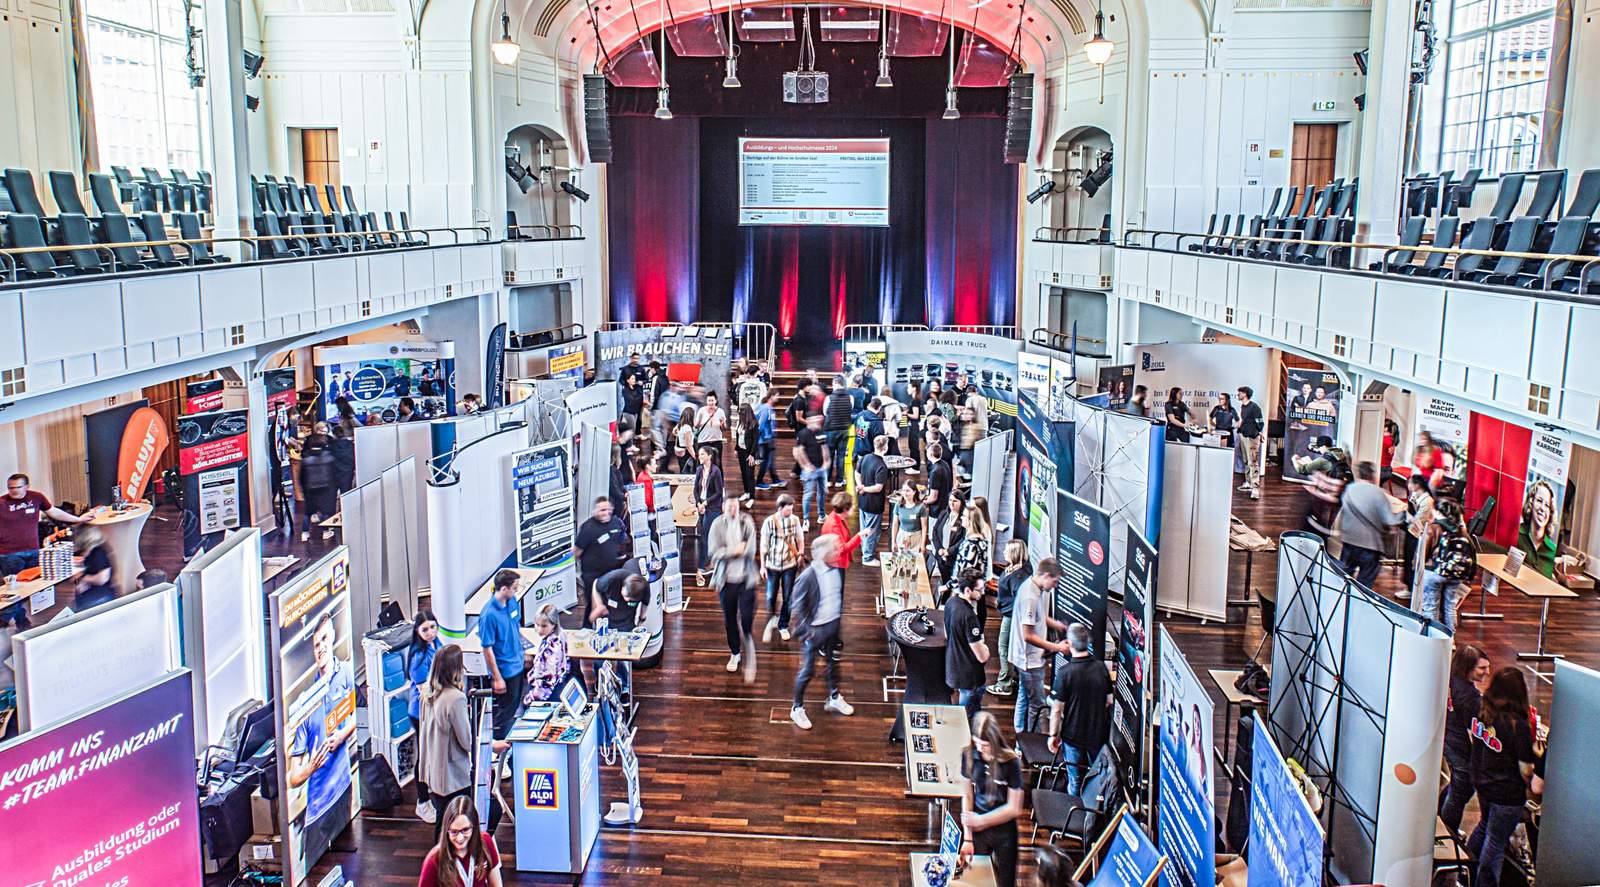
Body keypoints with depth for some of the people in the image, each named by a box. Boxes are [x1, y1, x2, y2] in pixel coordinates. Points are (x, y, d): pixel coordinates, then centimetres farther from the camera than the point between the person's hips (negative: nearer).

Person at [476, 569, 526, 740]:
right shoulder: (489, 614, -27)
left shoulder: (513, 602, -4)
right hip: (505, 671, -8)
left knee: (515, 708, 23)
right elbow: (487, 649, -22)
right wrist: (497, 678, -18)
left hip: (518, 666, 8)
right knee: (505, 713, 8)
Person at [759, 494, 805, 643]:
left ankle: (783, 626, 24)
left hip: (790, 565, 2)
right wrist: (762, 566, -3)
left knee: (788, 597, 7)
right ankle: (771, 620, 30)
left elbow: (800, 540, 5)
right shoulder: (769, 521, -12)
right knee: (771, 597, 2)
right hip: (773, 565, -2)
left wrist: (800, 555, 3)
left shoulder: (795, 520, -7)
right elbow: (764, 545, -5)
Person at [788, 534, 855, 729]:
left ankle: (834, 699, 45)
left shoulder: (837, 569, -6)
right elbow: (797, 606, -18)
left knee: (833, 663, 24)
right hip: (815, 630, -7)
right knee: (806, 671, 6)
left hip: (834, 625, 7)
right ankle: (797, 709, 22)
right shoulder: (808, 576, -25)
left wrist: (840, 615, 13)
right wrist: (806, 630, -19)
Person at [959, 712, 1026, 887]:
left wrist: (980, 820, -13)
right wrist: (967, 838, -4)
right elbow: (967, 797, -4)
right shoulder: (969, 756, -10)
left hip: (1004, 830, -2)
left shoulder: (1011, 762, -18)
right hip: (977, 829, 2)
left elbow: (1014, 809, -12)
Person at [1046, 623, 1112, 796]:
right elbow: (1109, 701, 3)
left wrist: (1054, 735, -3)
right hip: (1099, 734, 4)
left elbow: (1057, 709, -16)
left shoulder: (1065, 672, -21)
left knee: (1075, 780, 13)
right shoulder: (1101, 667, -8)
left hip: (1073, 735, -3)